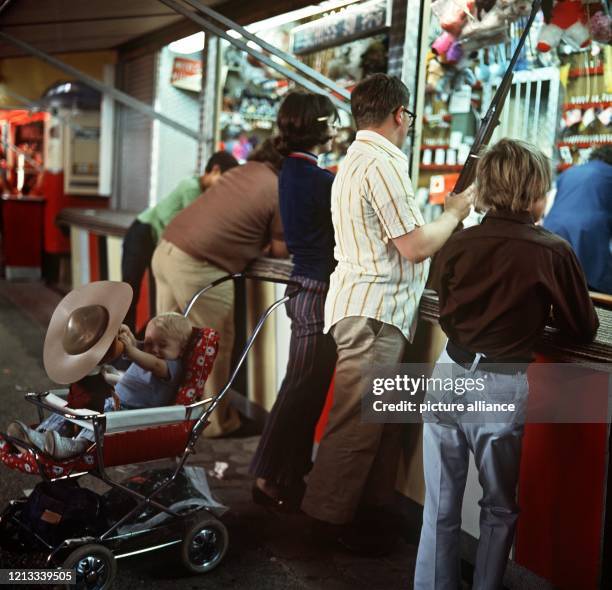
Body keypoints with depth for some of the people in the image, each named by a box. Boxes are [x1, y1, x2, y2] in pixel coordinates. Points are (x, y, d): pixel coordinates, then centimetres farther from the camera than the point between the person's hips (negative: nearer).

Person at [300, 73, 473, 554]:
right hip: (372, 312, -11)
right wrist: (454, 213, -1)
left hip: (371, 308, 11)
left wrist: (446, 216, 18)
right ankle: (331, 518, 7)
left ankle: (373, 510, 24)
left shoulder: (356, 161, 19)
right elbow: (416, 247, -18)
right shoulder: (384, 163, -15)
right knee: (357, 421, -3)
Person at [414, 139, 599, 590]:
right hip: (501, 389, -3)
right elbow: (585, 330, 2)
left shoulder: (458, 244, 2)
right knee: (499, 509, 19)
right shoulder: (553, 252, -9)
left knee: (440, 508, 13)